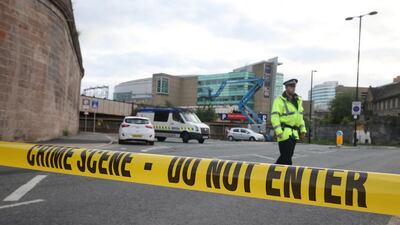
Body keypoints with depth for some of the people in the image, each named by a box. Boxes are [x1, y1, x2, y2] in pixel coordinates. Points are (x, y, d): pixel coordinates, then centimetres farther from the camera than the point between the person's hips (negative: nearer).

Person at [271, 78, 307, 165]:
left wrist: (302, 130, 16)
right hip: (284, 133, -8)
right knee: (287, 157, -7)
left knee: (288, 155, 14)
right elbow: (274, 116, -15)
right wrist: (278, 131, -24)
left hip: (294, 134, 8)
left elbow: (300, 117, 23)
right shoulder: (279, 100, -7)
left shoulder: (298, 100, 17)